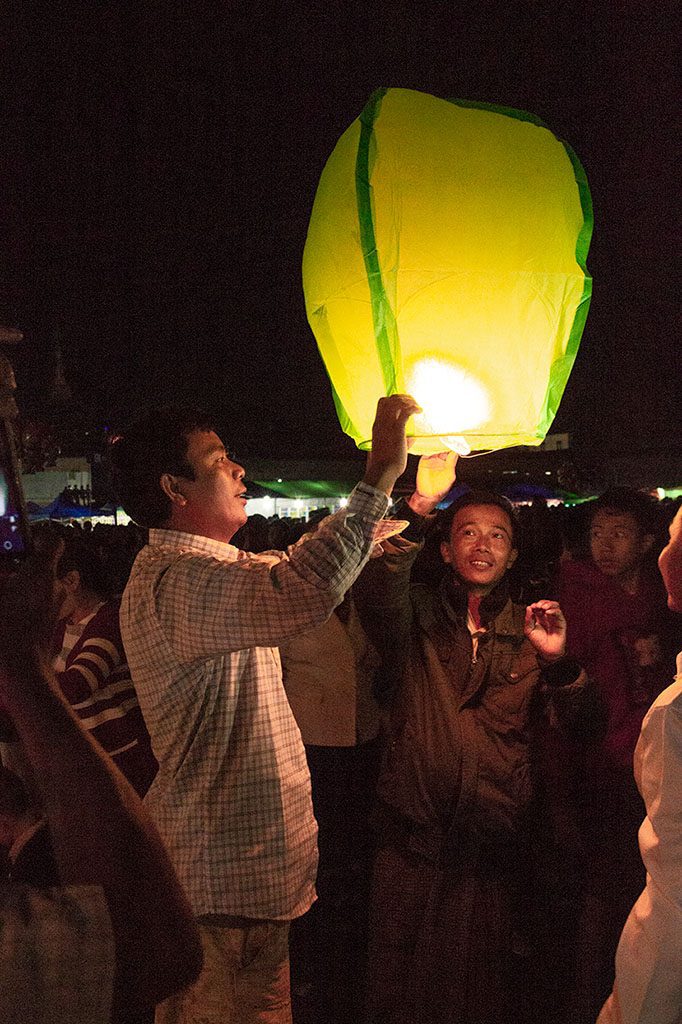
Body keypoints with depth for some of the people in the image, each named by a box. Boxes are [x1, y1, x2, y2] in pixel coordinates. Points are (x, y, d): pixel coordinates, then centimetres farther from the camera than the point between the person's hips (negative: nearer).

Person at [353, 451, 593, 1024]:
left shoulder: (528, 631, 6)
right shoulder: (415, 616, 1)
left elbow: (580, 723, -1)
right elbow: (375, 593, -23)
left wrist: (557, 660, -21)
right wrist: (419, 508, -35)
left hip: (496, 848, 2)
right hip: (411, 842, -1)